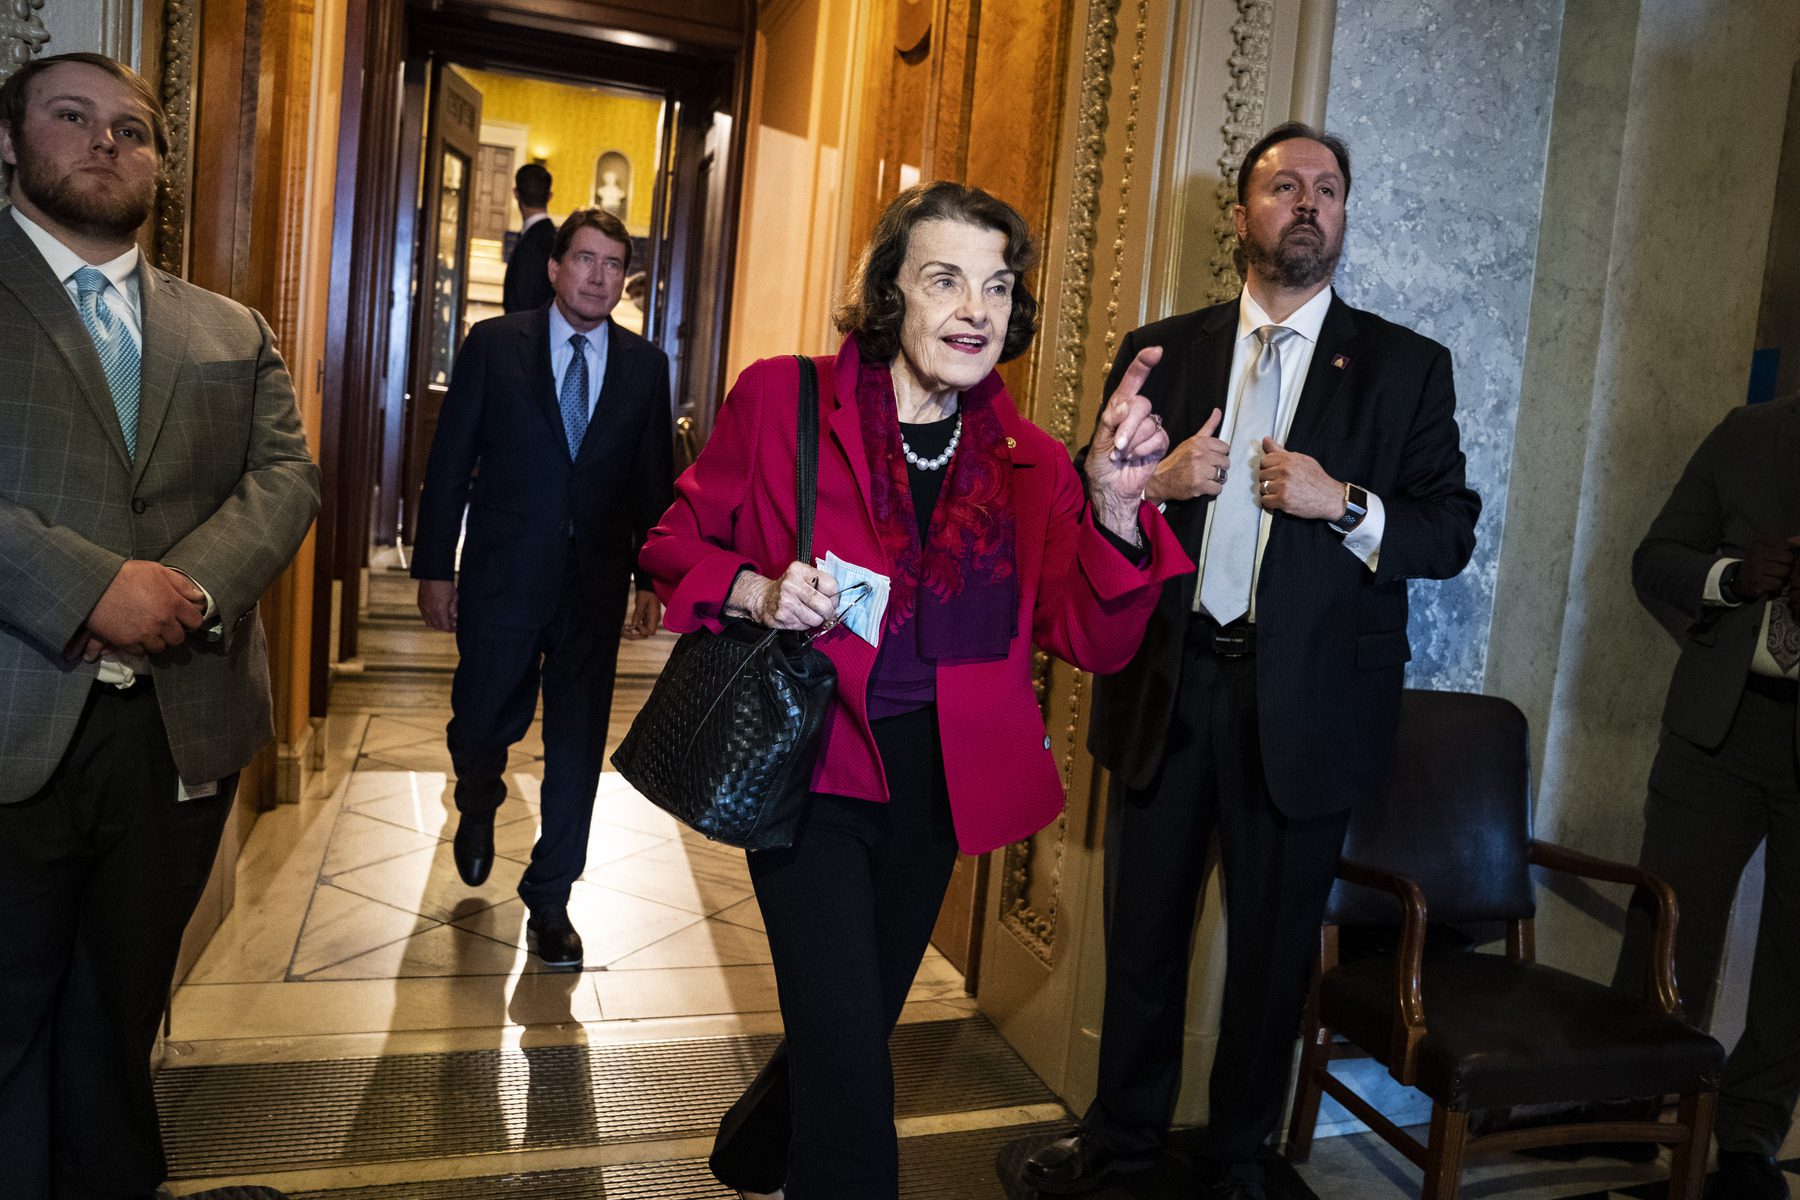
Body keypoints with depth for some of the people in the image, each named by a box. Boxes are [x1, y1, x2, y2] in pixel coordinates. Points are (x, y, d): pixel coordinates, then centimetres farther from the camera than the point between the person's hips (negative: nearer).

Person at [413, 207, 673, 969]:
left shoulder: (645, 365, 4)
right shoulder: (494, 344, 1)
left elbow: (654, 481, 6)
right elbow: (449, 463, 0)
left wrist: (652, 579, 2)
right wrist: (435, 568, -3)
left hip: (596, 585, 1)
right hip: (502, 577, -1)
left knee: (577, 748, 5)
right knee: (479, 726, 10)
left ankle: (550, 899, 21)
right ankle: (479, 806, 47)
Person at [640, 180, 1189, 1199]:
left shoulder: (1028, 463, -2)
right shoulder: (782, 399, -10)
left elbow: (1095, 641, -9)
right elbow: (677, 542, -1)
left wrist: (1113, 507, -25)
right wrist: (758, 592, -21)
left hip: (936, 780, 5)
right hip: (811, 764, -4)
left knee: (855, 1023, 23)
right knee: (852, 1055, -8)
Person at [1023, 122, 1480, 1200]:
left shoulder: (1406, 366, 4)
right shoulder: (1161, 351, 7)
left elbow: (1451, 534, 1)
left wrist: (1345, 502, -16)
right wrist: (1154, 483, -11)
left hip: (1304, 698, -1)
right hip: (1167, 684, 1)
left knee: (1274, 943, 12)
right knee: (1144, 925, 13)